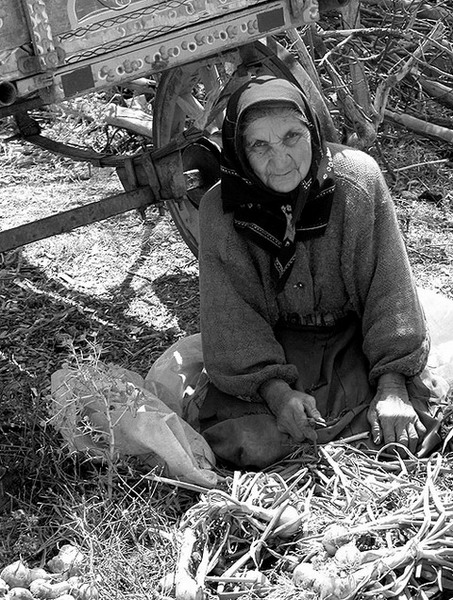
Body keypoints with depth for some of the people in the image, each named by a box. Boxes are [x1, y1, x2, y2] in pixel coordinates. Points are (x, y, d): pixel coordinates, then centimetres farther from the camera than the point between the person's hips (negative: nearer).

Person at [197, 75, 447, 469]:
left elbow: (390, 288, -12)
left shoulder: (358, 179, -16)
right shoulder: (220, 210, -15)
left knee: (402, 432, -20)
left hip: (355, 340, 1)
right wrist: (276, 390, -26)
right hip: (274, 344, 0)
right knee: (251, 444, -22)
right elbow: (230, 318, -13)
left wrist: (392, 387, -19)